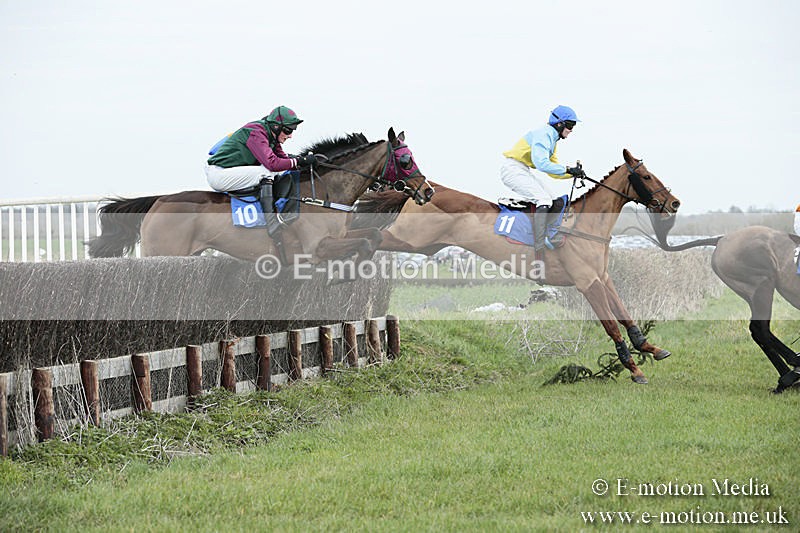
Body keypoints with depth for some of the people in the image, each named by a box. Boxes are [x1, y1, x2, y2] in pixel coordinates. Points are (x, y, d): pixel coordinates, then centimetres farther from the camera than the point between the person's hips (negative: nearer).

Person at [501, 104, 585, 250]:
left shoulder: (552, 138, 17)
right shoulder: (544, 134, -16)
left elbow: (553, 171, 19)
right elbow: (541, 164, -30)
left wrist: (573, 173, 3)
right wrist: (568, 170, -24)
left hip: (524, 171, 11)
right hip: (513, 169, -11)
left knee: (553, 201, 10)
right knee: (544, 200, -23)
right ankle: (540, 247, -29)